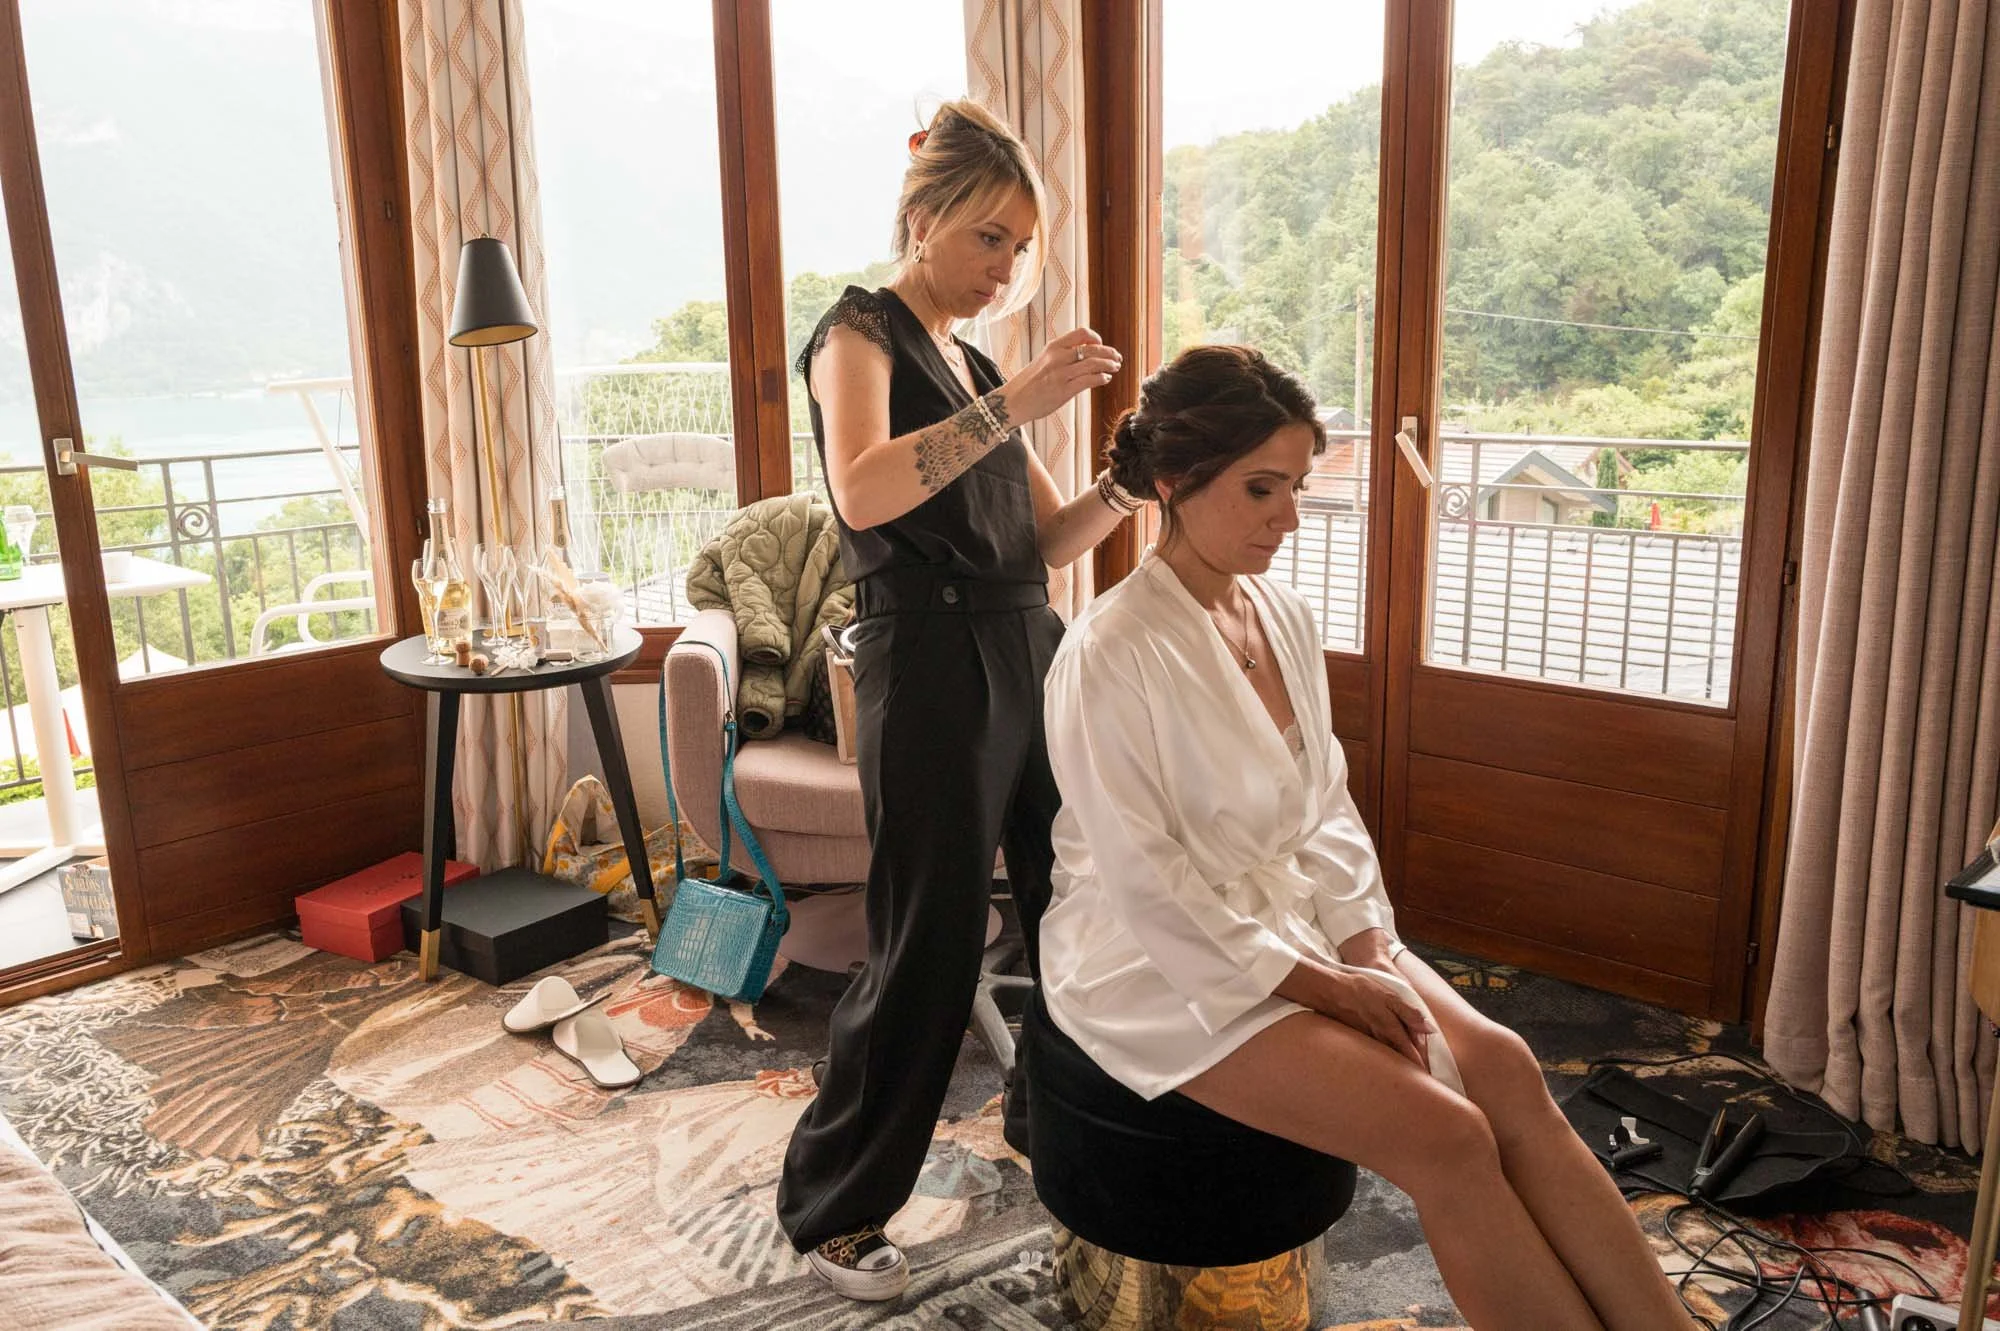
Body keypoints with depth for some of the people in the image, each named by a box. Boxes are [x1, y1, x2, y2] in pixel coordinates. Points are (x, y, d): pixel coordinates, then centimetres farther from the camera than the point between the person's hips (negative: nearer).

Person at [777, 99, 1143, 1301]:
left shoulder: (976, 365, 19)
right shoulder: (861, 333, -3)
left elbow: (1042, 540, 15)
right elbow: (863, 492, -24)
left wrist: (1118, 492, -3)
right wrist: (1014, 403, -28)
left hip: (1032, 657, 8)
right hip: (934, 668, -7)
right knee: (929, 942, -3)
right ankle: (834, 1209, 16)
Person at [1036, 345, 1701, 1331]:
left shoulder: (1287, 616, 3)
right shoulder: (1110, 653, -20)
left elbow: (1326, 806, 8)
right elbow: (1148, 887, -19)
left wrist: (1369, 950, -6)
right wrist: (1321, 984, -15)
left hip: (1294, 917, 7)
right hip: (1163, 964, -6)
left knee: (1500, 1064, -12)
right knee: (1447, 1137, -18)